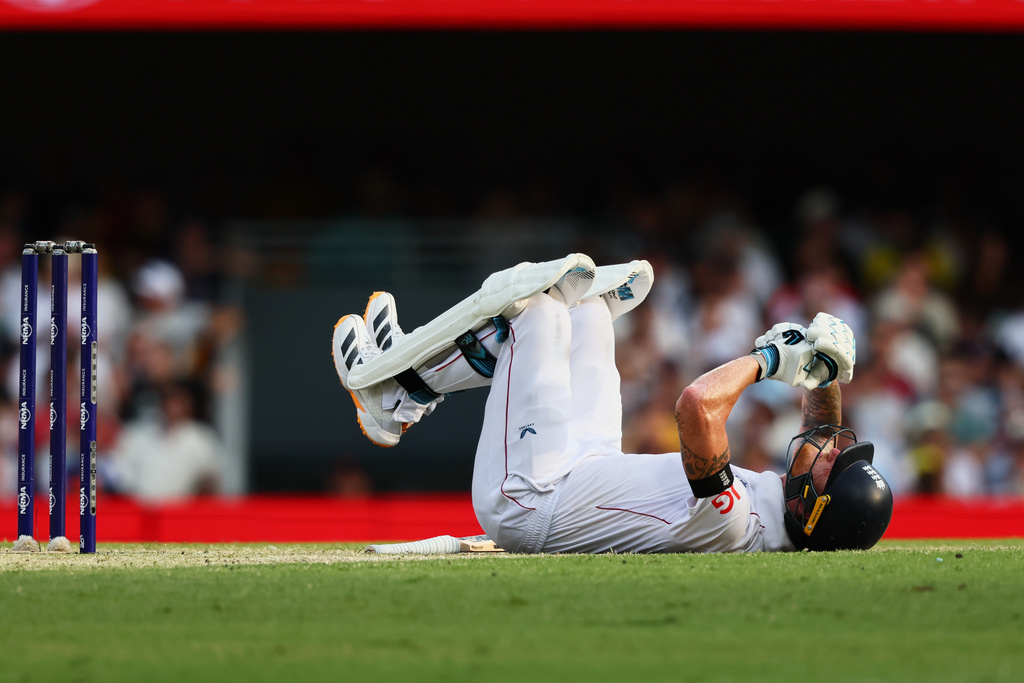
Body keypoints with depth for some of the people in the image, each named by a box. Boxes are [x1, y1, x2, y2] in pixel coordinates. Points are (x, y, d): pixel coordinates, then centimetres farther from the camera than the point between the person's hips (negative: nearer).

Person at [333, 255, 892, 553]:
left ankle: (400, 387, 19)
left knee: (539, 312, -2)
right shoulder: (788, 529, -17)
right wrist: (826, 372, -16)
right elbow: (823, 428, 4)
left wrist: (766, 358, -35)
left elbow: (697, 406, -53)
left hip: (524, 504, -8)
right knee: (583, 305, 17)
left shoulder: (730, 521, -41)